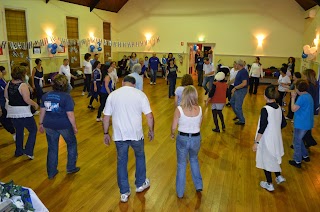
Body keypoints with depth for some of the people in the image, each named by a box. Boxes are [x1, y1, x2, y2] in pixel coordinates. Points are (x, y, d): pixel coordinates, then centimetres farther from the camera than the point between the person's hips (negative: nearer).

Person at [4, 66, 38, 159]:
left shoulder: (9, 84, 2)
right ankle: (28, 151, 0)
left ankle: (18, 151, 32)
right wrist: (35, 104, -6)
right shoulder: (23, 85, -20)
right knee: (33, 130, 7)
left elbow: (6, 96, 12)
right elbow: (27, 100, -22)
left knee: (19, 131, 22)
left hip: (12, 112, 8)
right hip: (23, 113, -8)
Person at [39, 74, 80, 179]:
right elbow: (70, 114, -17)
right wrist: (74, 127, -7)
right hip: (64, 125, -5)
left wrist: (41, 124, 19)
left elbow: (42, 111, 7)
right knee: (71, 144, 20)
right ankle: (71, 167, 28)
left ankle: (51, 172, 28)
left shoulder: (46, 96, 2)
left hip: (49, 125, 5)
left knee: (52, 148, 17)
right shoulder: (66, 97, -15)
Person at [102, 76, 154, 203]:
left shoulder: (112, 95, 0)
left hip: (119, 135, 1)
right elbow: (149, 115, -8)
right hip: (136, 134, -1)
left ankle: (124, 193, 23)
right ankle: (141, 184, 38)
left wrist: (106, 133, 13)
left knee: (121, 161, 15)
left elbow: (106, 117, 2)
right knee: (140, 156, 24)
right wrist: (151, 130, 6)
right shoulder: (140, 94, -5)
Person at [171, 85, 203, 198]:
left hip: (182, 138, -2)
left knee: (181, 164, 15)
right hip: (196, 138, 2)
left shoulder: (179, 109, -17)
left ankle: (180, 192, 28)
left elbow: (173, 127, -11)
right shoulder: (199, 109, -10)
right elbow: (199, 125, 3)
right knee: (194, 160, 30)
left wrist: (172, 134, 10)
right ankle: (198, 185, 35)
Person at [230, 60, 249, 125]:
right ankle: (238, 115, 37)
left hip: (241, 91, -10)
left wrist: (235, 88, -23)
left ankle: (242, 121, 12)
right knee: (232, 102, 22)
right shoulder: (240, 71, 8)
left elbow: (244, 83, -29)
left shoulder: (243, 72, -22)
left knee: (238, 106, -3)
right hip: (238, 90, 11)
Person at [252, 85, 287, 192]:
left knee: (266, 160, 11)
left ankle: (269, 184, 24)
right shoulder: (279, 108, -4)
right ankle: (279, 176, 38)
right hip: (276, 138, 7)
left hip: (266, 140, -7)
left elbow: (262, 128, -23)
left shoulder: (265, 109, -24)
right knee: (273, 157, 28)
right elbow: (283, 124, 6)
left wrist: (256, 142, -16)